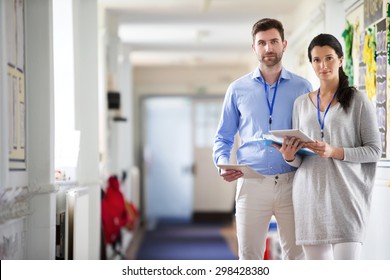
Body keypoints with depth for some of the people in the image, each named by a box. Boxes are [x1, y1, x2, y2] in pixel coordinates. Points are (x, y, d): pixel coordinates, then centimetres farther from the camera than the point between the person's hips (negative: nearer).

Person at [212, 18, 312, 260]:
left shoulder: (302, 88, 8)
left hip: (292, 183, 0)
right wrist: (223, 162, -7)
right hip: (252, 183, 0)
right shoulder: (238, 89, 9)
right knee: (249, 257, 2)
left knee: (296, 255, 3)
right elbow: (223, 137, 13)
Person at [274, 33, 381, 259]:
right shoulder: (302, 103, 14)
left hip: (345, 195, -4)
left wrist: (334, 152, -15)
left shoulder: (358, 100, 2)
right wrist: (290, 156, -6)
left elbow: (374, 151, -1)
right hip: (310, 196, 4)